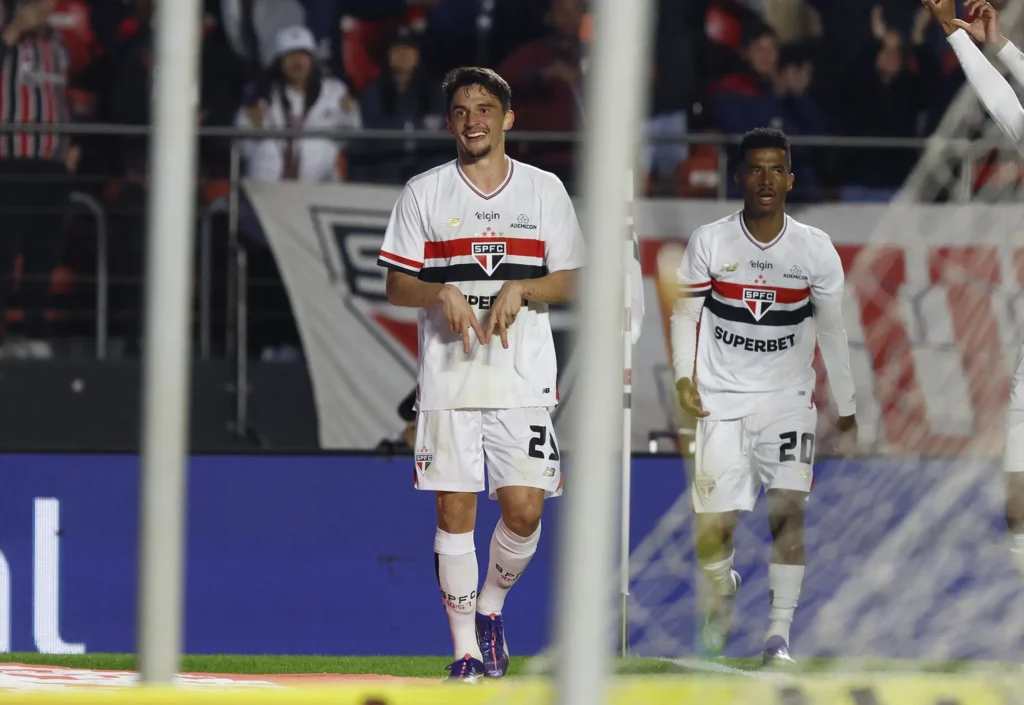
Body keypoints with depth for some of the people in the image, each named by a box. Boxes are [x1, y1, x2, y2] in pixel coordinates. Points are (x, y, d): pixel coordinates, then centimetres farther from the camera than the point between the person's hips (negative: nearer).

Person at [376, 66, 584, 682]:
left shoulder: (545, 190, 8)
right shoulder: (424, 193, 7)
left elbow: (570, 282, 7)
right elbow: (396, 285, 6)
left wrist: (519, 288, -11)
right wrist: (443, 293, -13)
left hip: (524, 377, 0)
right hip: (448, 375, 0)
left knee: (524, 510, -8)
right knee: (454, 512, -2)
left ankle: (491, 607, 19)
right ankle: (465, 647, 6)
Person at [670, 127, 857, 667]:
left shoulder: (816, 250, -2)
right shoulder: (709, 242, -4)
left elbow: (832, 331, 7)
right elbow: (685, 313, 7)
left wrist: (846, 412, 9)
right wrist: (684, 376, -8)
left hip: (788, 399, 0)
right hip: (722, 399, 0)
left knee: (788, 510, -16)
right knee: (713, 525, -4)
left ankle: (779, 633, -13)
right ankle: (721, 592, 29)